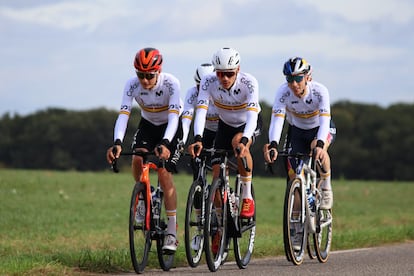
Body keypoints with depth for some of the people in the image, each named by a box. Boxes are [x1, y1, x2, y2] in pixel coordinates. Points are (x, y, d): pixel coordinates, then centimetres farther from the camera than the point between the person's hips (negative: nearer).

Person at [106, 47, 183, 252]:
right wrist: (117, 143, -47)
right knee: (137, 159, -25)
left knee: (164, 174, -16)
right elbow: (123, 115, -30)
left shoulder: (171, 83, -31)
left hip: (171, 127, -3)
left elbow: (173, 116, -38)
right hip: (148, 124, 3)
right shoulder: (132, 85, -23)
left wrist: (165, 143, -54)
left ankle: (172, 233, -11)